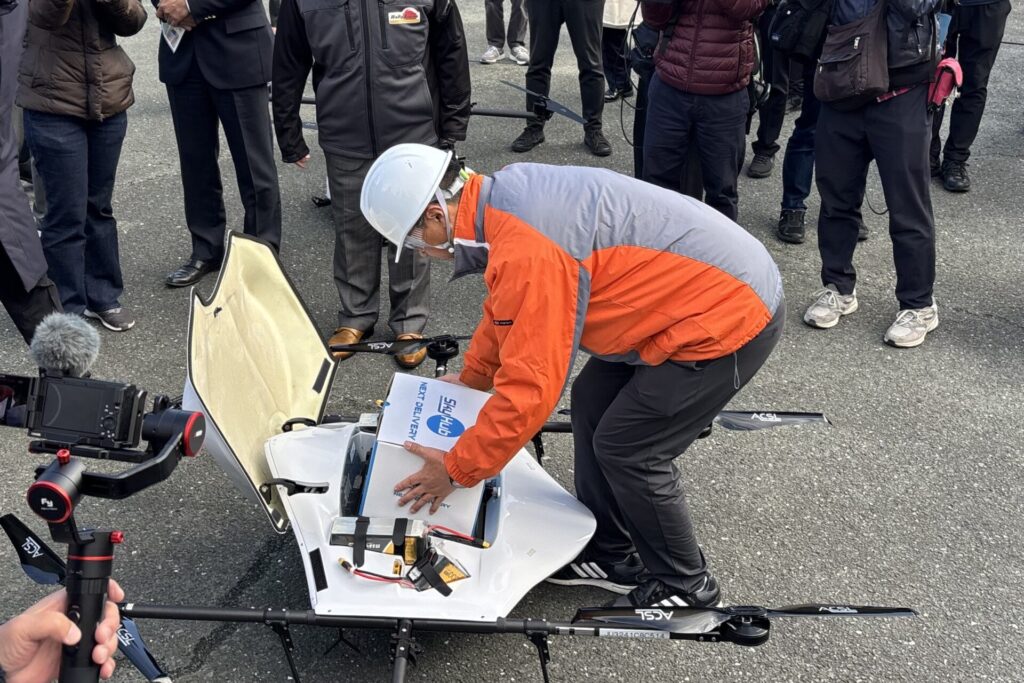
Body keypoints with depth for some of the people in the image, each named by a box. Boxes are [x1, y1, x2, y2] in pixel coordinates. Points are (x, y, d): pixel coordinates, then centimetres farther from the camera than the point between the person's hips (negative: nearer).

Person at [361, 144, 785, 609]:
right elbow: (507, 310, 19)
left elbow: (530, 386, -25)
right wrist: (470, 378, 28)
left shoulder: (525, 251, -29)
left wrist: (456, 470, -13)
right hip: (715, 284, 10)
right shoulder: (505, 193, 2)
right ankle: (610, 555, 30)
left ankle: (684, 586, 20)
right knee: (592, 404, 15)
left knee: (626, 449, -2)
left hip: (731, 314, -10)